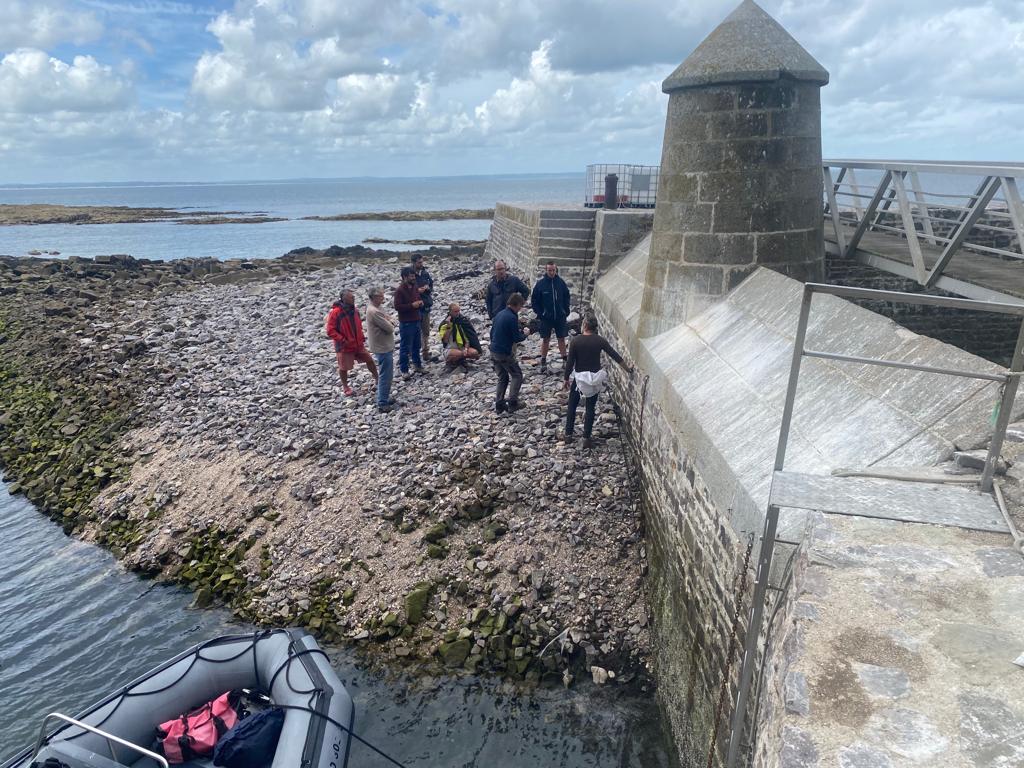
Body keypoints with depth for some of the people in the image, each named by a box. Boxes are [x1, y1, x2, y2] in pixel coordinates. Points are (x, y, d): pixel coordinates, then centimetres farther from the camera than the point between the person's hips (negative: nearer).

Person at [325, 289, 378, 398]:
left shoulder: (353, 310, 0)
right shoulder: (335, 312, -21)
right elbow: (330, 331, -19)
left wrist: (361, 337, 8)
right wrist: (343, 340, -23)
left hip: (358, 343, 6)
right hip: (344, 346, -6)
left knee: (369, 360, 11)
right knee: (344, 368, 9)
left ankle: (377, 379, 29)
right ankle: (345, 386, 30)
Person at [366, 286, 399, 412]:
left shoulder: (379, 307, 7)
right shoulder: (374, 312, -25)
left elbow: (390, 319, 12)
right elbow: (389, 328, -25)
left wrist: (389, 322, -10)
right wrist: (390, 323, -3)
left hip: (385, 346, 10)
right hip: (382, 348, -10)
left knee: (387, 375, 19)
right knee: (385, 376, -3)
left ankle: (384, 398, 30)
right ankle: (382, 404, 4)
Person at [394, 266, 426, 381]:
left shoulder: (415, 288, 8)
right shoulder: (399, 290, -15)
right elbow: (397, 306, -21)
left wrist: (420, 303, -1)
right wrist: (412, 305, -24)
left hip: (416, 321, 7)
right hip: (406, 323, -7)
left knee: (416, 346, 18)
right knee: (405, 348, 1)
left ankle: (417, 365, 33)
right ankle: (404, 370, 9)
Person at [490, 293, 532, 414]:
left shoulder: (499, 314, 10)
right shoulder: (512, 317, -16)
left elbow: (492, 333, 18)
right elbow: (517, 338, -14)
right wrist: (525, 334, 5)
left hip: (493, 352, 8)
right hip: (505, 353, -8)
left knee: (502, 378, 17)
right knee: (517, 376, 6)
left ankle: (499, 405, 14)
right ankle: (512, 402, -3)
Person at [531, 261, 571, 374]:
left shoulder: (561, 282, -3)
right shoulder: (540, 284, -7)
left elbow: (566, 297, 7)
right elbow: (534, 301, -1)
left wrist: (566, 311, -1)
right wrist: (540, 313, -7)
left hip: (560, 317, 1)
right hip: (546, 318, -1)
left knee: (561, 339, 10)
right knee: (545, 340, 7)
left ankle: (564, 361, 21)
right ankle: (543, 363, 16)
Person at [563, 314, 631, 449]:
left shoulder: (576, 341, -13)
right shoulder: (600, 340, -8)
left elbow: (570, 362, -10)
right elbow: (615, 356, -4)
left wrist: (566, 379, 3)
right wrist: (628, 369, 6)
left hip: (579, 378, -1)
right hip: (595, 378, 1)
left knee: (572, 406, 15)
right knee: (590, 408, 9)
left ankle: (568, 435, 20)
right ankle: (586, 439, 10)